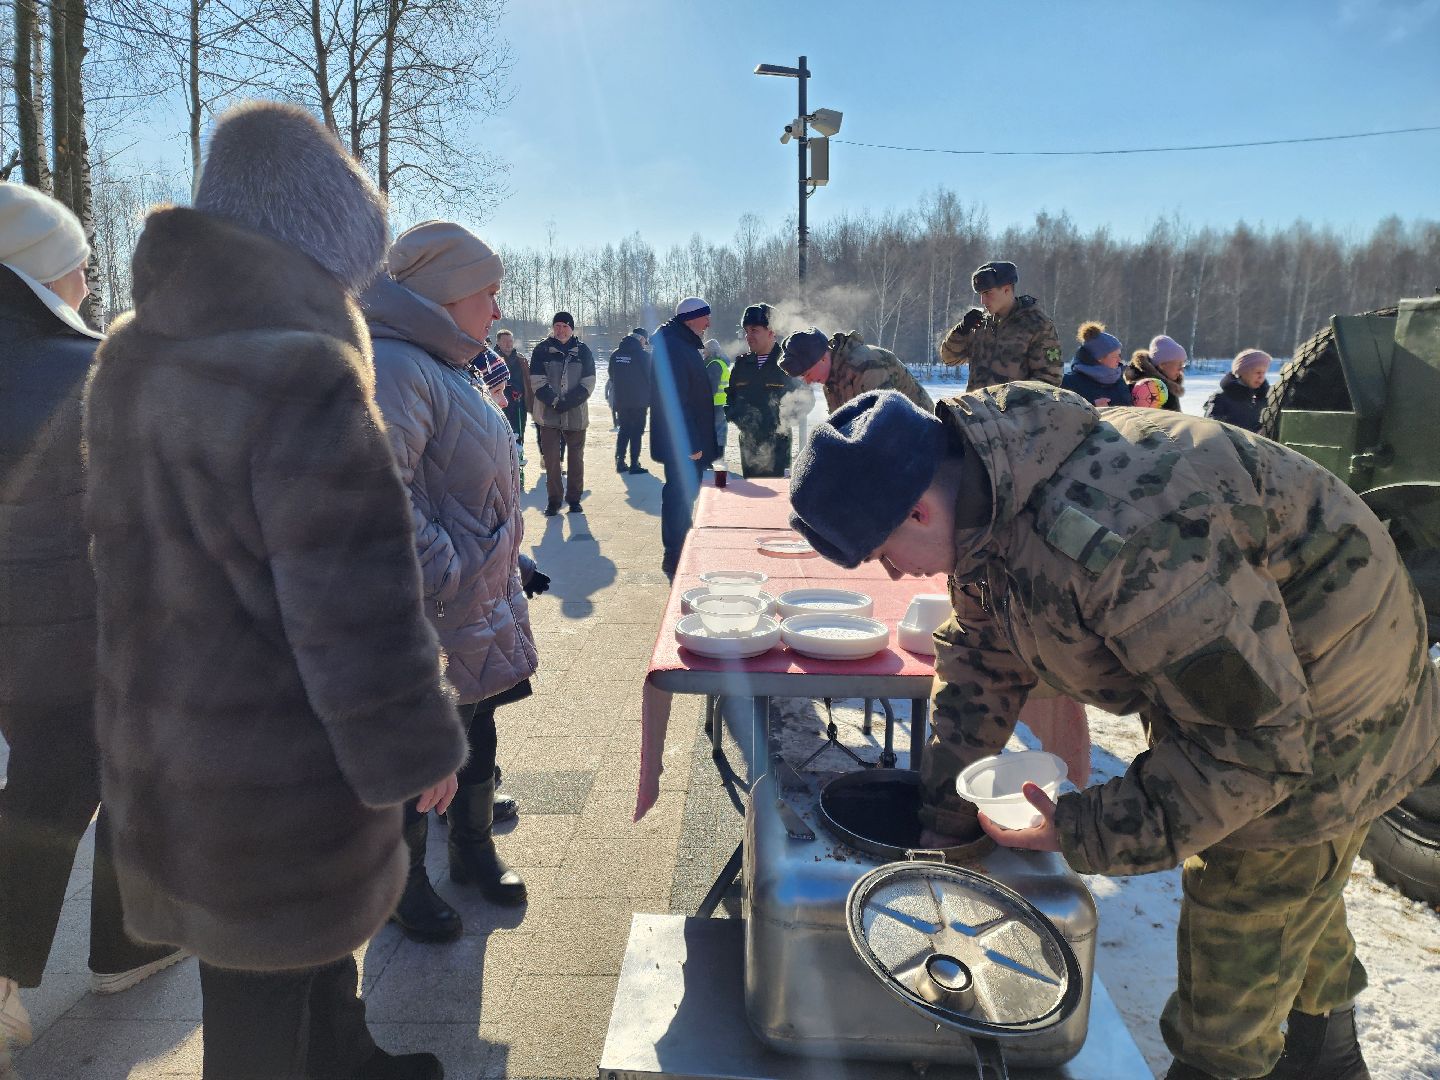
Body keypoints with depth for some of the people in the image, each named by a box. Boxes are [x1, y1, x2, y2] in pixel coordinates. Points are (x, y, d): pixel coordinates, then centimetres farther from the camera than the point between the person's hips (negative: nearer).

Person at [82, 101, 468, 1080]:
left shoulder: (132, 357, 4)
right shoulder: (306, 378, -27)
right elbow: (356, 608, -25)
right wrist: (416, 750, -13)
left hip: (160, 734, 9)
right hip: (276, 767, -9)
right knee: (271, 998, 13)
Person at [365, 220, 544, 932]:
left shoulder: (441, 366, 14)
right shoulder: (391, 367, -22)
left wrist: (509, 561, 19)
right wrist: (446, 575, -27)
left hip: (480, 608, 10)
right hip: (429, 623, -10)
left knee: (475, 732, 22)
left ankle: (474, 852, 43)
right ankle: (404, 883, 31)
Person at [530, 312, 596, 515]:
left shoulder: (583, 351, 3)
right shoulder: (542, 350, 2)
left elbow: (588, 384, -2)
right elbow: (538, 382, -5)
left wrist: (567, 402, -14)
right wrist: (555, 401, -17)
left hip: (576, 414, 1)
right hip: (548, 414, -1)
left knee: (576, 458, 8)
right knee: (551, 459, -1)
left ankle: (574, 498, 20)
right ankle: (553, 500, 9)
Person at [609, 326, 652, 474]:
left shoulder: (615, 355, 5)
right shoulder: (643, 355, -12)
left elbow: (612, 378, 13)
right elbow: (651, 379, -7)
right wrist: (651, 400, 5)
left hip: (620, 401, 5)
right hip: (639, 401, -5)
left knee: (624, 430, 16)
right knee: (637, 432, 2)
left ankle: (620, 461, 13)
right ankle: (634, 464, 2)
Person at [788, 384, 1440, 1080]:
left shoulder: (1118, 539, -43)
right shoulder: (983, 506, -11)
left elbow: (1255, 742, -34)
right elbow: (983, 664, 2)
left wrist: (1082, 834, -27)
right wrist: (941, 826, 5)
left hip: (1318, 708, -9)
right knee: (1298, 884, 28)